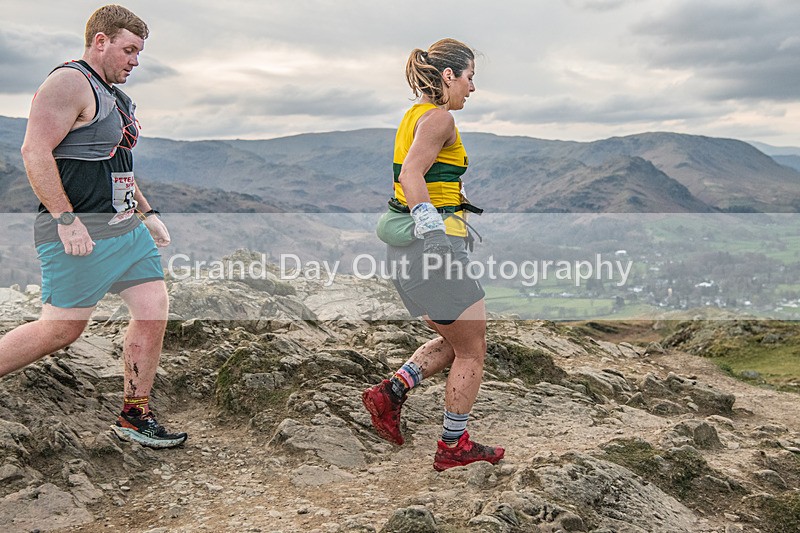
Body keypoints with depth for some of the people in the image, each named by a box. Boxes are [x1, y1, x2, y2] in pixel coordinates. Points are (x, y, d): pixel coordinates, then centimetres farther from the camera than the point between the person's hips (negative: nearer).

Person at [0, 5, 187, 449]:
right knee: (61, 328, -3)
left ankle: (134, 417, 14)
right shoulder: (70, 83, -11)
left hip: (125, 228, 9)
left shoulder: (113, 95, 20)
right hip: (79, 233, -9)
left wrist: (147, 213, 23)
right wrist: (67, 220, -24)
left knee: (154, 311, 3)